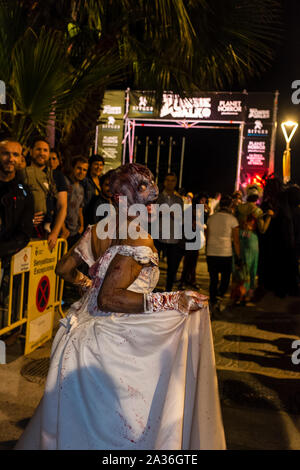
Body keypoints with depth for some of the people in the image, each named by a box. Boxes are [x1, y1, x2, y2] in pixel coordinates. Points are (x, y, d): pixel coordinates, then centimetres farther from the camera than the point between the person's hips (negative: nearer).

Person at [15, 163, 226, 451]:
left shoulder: (98, 230, 1)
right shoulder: (138, 240, -20)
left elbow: (64, 268, 11)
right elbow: (108, 298, -27)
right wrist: (172, 302, -26)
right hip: (114, 342, -7)